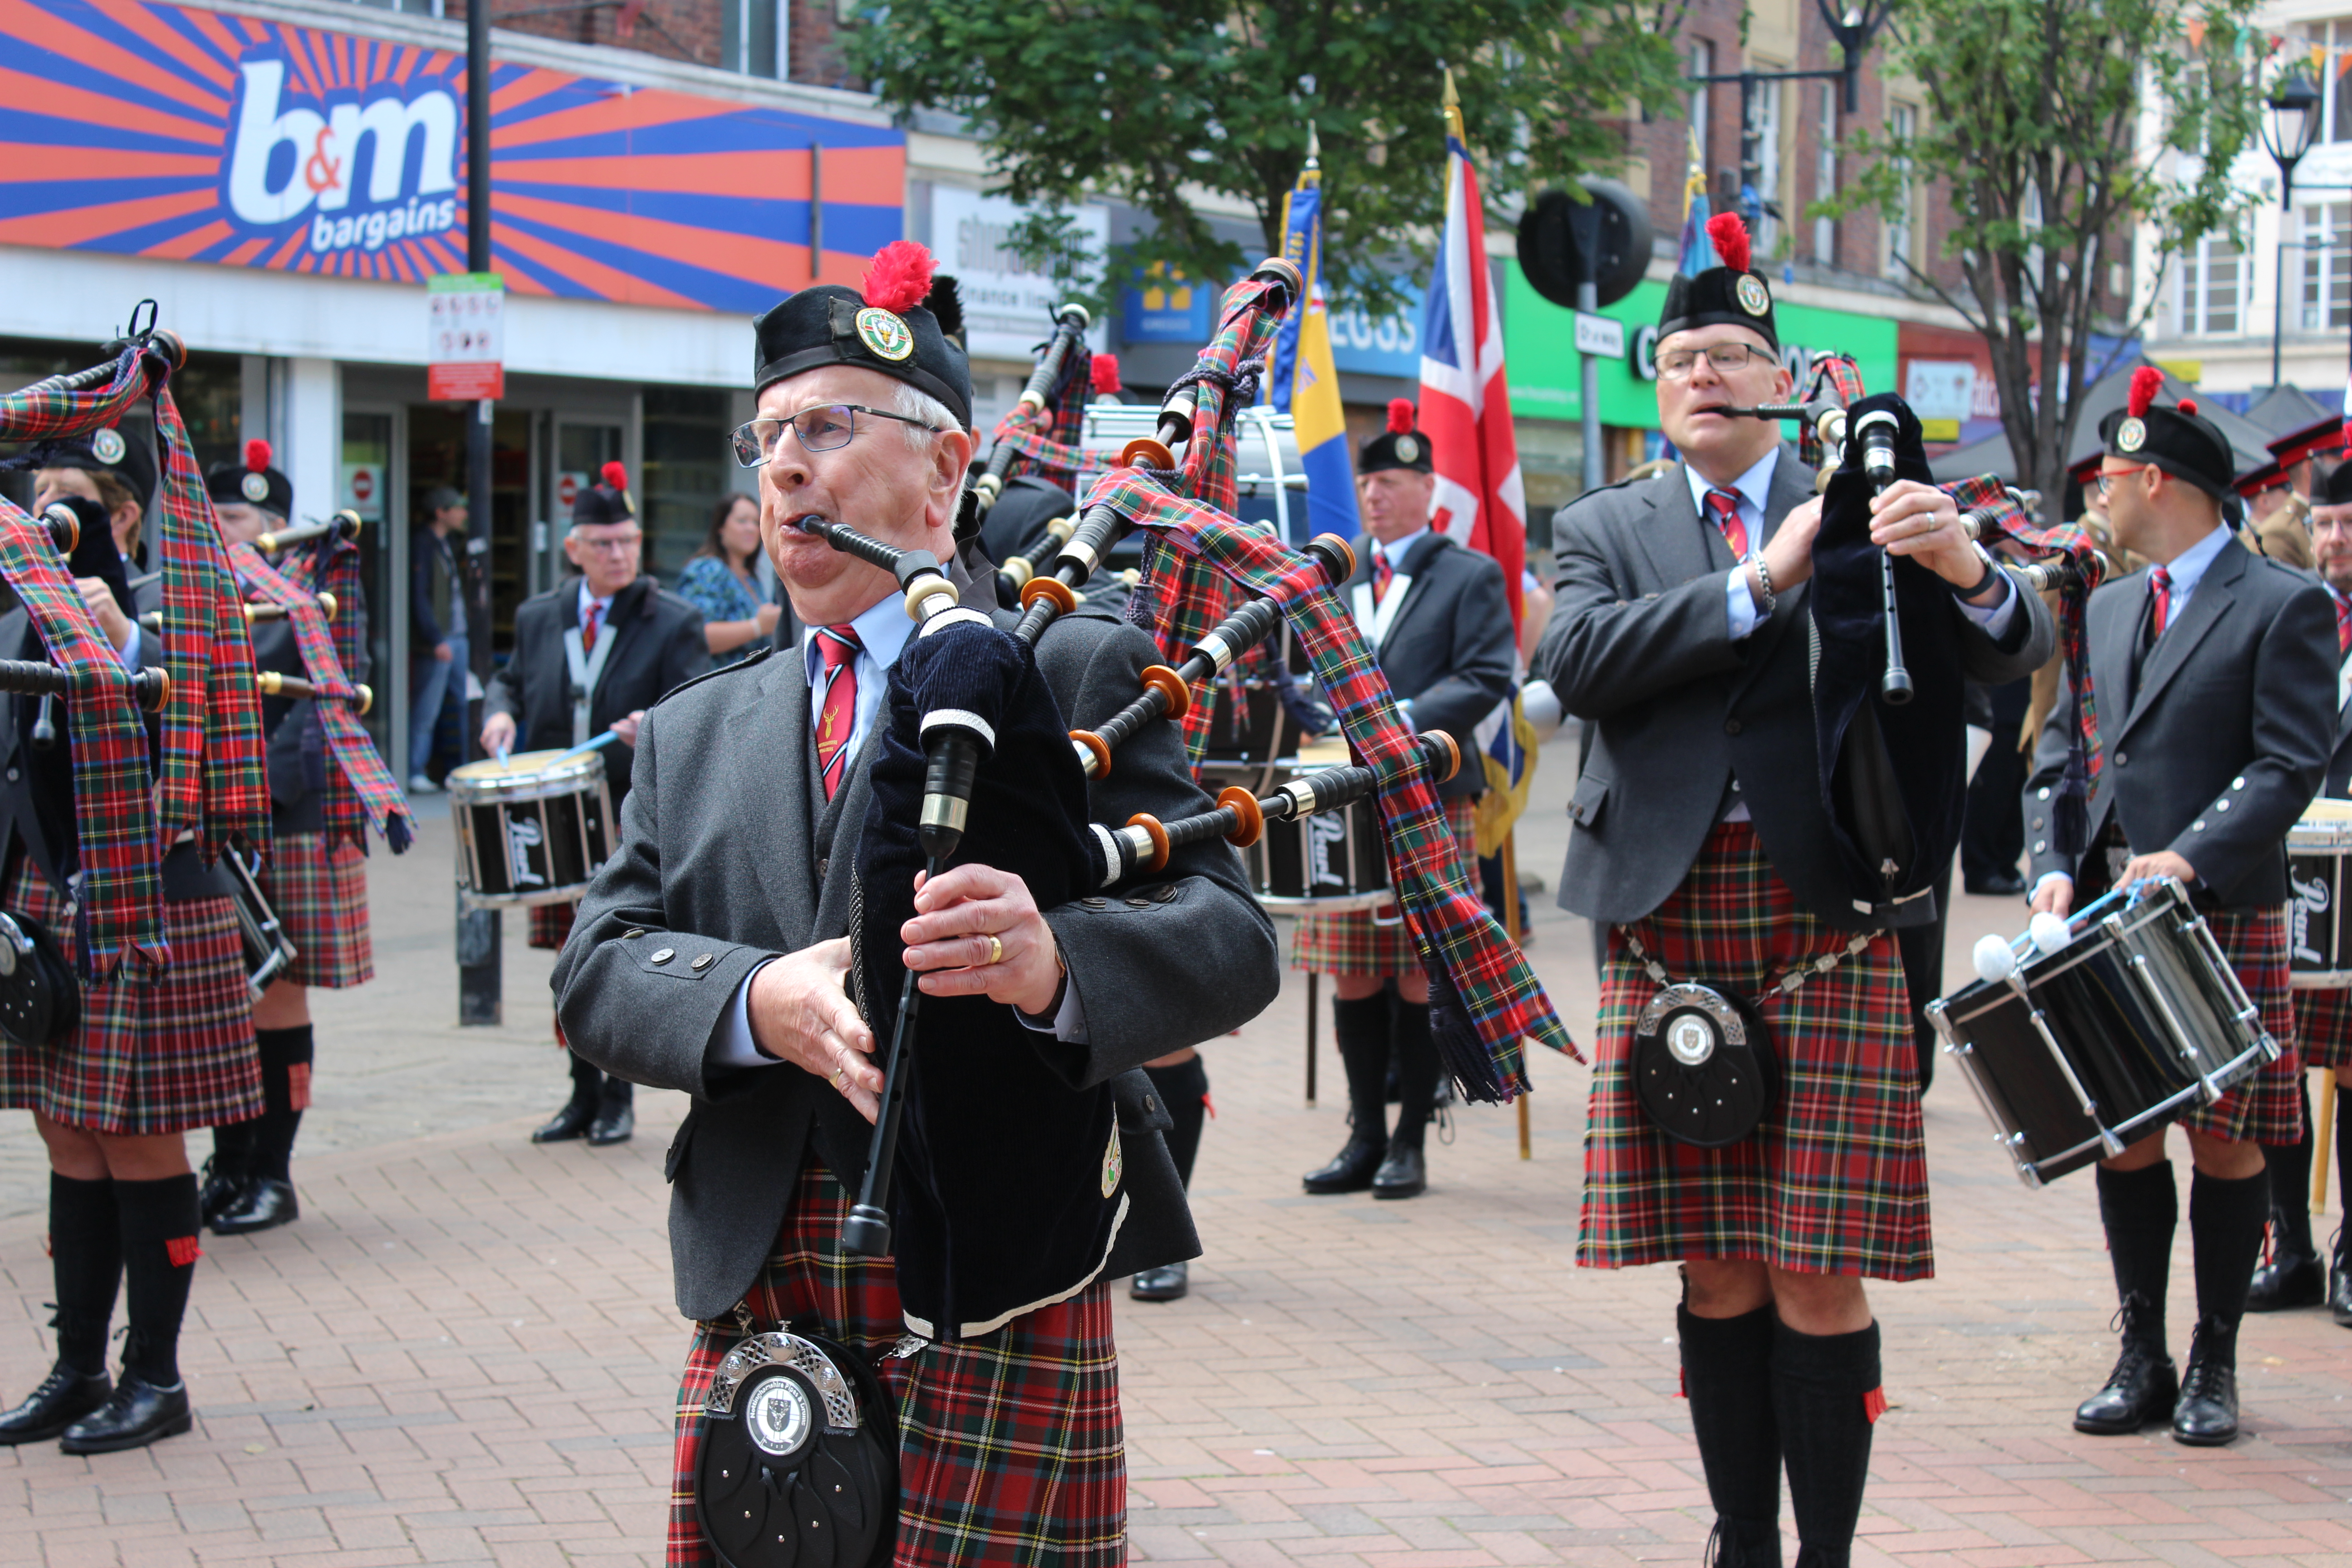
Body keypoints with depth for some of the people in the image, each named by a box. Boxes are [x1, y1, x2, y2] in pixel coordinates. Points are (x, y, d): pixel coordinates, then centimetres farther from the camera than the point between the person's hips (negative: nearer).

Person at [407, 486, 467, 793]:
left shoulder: (447, 546, 18)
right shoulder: (422, 544, -9)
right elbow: (419, 597, -15)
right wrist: (436, 640, -19)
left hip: (457, 639, 9)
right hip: (436, 642, -9)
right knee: (426, 711, -4)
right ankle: (415, 774, 1)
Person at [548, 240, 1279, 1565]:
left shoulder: (1081, 674, 2)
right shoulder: (695, 735, 18)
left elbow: (1232, 942, -8)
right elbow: (599, 969, 7)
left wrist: (1058, 964, -30)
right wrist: (762, 1002, -15)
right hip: (757, 1312, 4)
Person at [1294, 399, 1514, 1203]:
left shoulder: (1472, 577, 2)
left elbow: (1487, 680, -7)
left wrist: (1407, 718, -19)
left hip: (1432, 803, -5)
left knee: (1422, 979, -1)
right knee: (1354, 977, 6)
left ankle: (1410, 1143, 5)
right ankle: (1366, 1137, 15)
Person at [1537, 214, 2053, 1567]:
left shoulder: (1863, 509, 7)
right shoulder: (1604, 529, 14)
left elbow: (2010, 658, -4)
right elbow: (1575, 662, -6)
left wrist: (1967, 571, -27)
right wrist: (1762, 579, -13)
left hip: (1828, 918, -2)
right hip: (1670, 921, 2)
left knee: (1819, 1279, -4)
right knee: (1716, 1274, 6)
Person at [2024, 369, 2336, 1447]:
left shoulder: (2285, 607, -3)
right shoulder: (2107, 608, 17)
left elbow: (2291, 764, -11)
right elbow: (2060, 750, 15)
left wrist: (2192, 857, -22)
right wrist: (2056, 867, -1)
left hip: (2225, 917, -6)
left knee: (2225, 1145, 0)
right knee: (2121, 1139, 6)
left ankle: (2215, 1368, 11)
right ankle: (2142, 1361, 15)